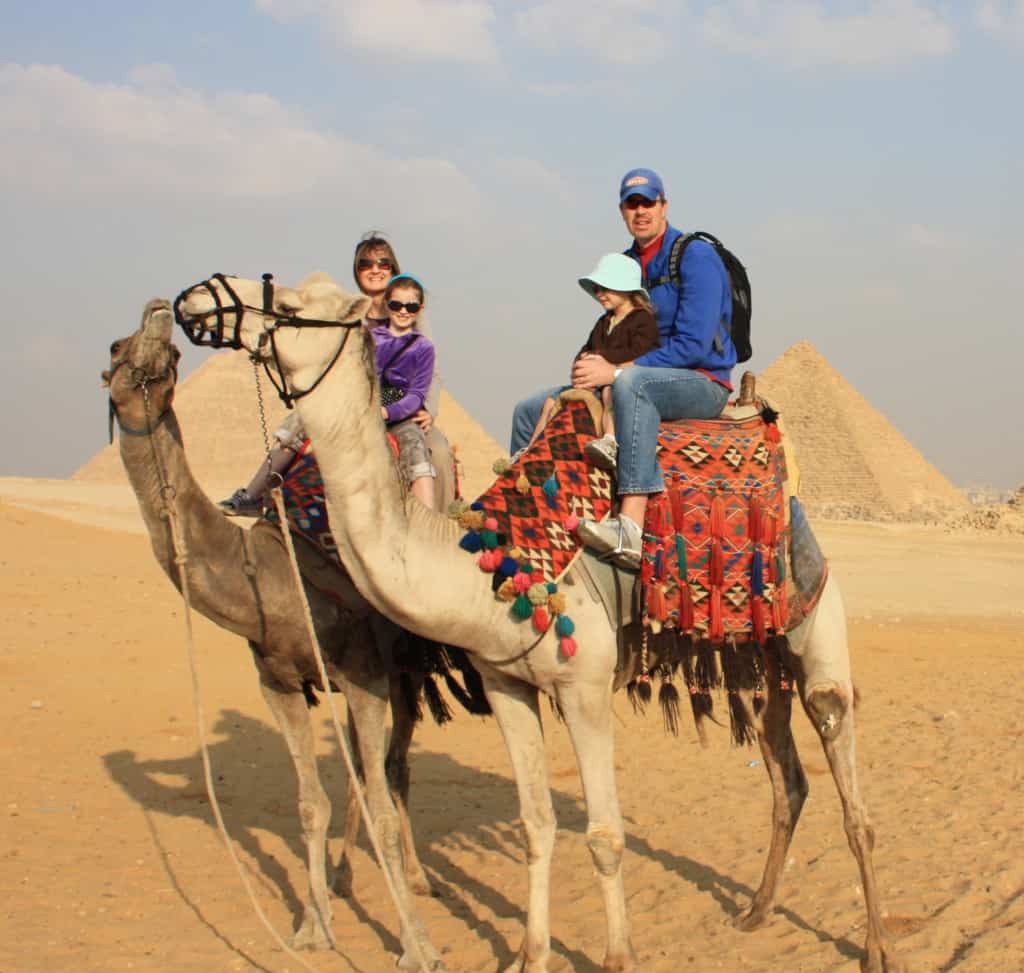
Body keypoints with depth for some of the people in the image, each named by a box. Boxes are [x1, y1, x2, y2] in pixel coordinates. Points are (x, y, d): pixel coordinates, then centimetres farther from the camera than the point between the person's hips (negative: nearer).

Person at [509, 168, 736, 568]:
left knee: (632, 381, -42)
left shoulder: (696, 257, -11)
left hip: (702, 384, -8)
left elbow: (693, 345, -20)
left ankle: (631, 529, -53)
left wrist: (617, 370, -23)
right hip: (638, 382, 8)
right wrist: (590, 363, -5)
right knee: (530, 411, 2)